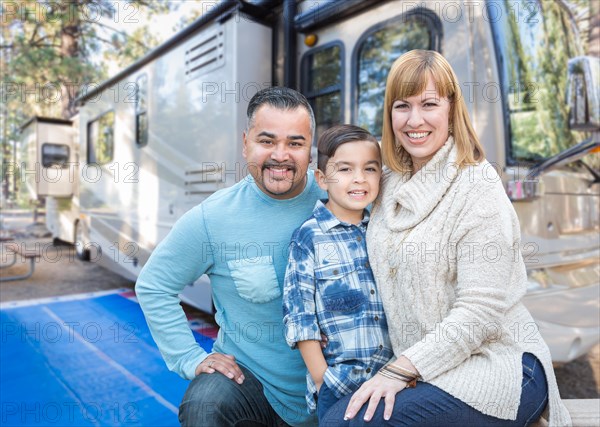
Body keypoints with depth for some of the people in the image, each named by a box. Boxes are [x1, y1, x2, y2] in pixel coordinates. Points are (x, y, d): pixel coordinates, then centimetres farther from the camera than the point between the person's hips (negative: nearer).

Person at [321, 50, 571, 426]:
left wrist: (400, 371, -18)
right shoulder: (391, 185, 5)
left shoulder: (477, 186, -14)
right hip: (419, 365, 5)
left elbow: (479, 311, -18)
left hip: (492, 367, -5)